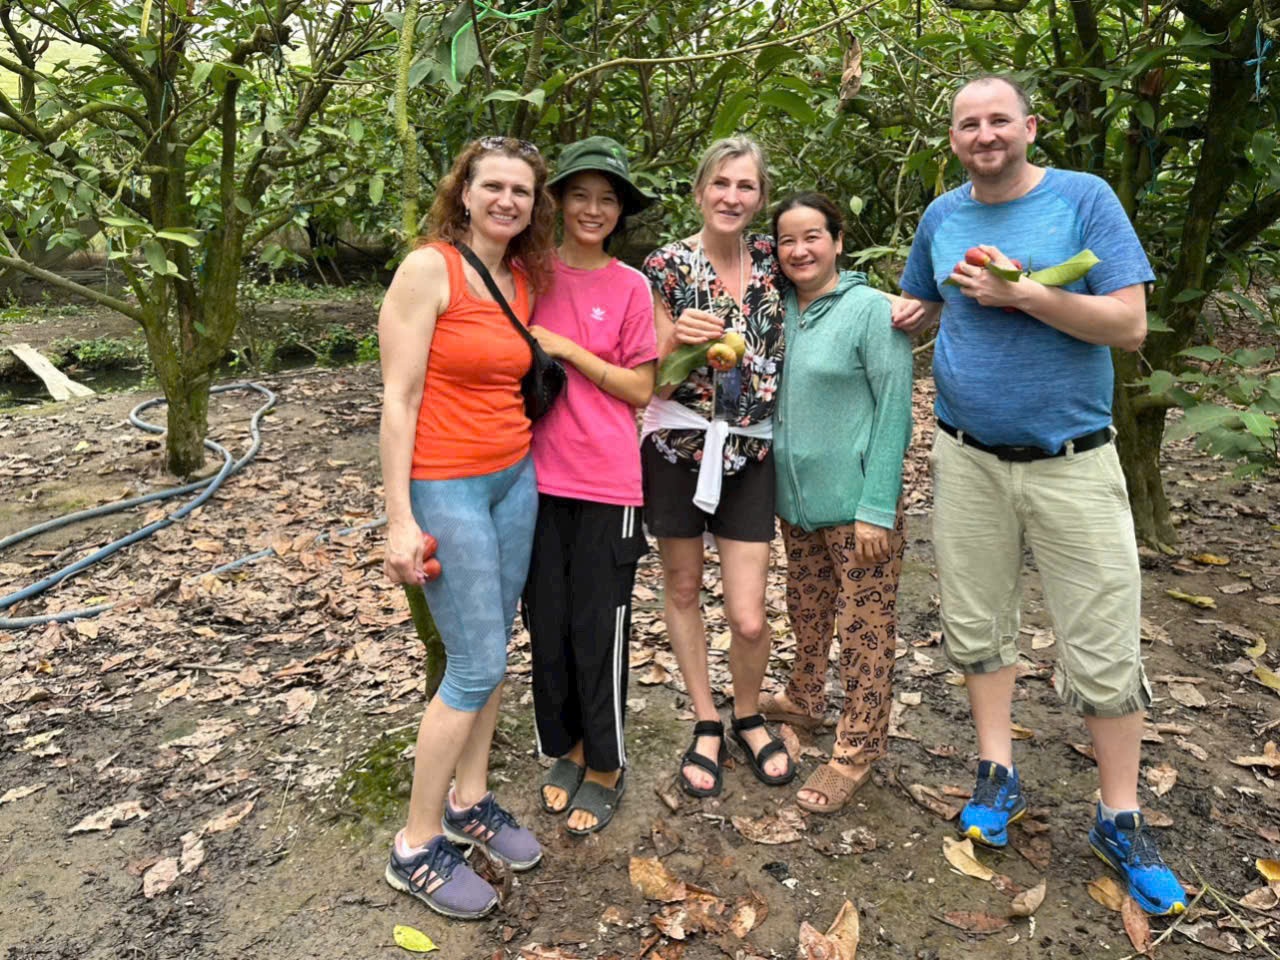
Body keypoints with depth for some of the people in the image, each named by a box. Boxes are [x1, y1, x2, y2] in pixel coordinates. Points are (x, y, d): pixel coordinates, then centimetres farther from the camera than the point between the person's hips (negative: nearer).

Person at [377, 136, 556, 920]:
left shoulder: (524, 281, 9)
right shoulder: (429, 268, -12)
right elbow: (398, 399, -15)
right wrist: (400, 519, -18)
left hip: (516, 479, 7)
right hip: (445, 489, -7)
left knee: (495, 652, 13)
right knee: (478, 666, -4)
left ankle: (469, 803, 31)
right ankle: (417, 848, 14)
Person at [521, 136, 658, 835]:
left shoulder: (630, 287, 0)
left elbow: (641, 389, -2)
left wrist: (567, 349, -10)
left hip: (606, 481, -3)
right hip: (538, 473, 3)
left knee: (599, 628, 3)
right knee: (547, 622, 11)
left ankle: (607, 765, 24)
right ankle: (568, 746, 33)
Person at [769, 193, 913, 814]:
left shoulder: (870, 308, -10)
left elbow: (895, 409, -13)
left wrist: (877, 508, -16)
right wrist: (772, 482, 9)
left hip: (854, 501, -6)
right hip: (795, 498, 6)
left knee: (865, 629, 3)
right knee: (806, 613, 20)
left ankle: (856, 751, 16)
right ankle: (804, 700, 41)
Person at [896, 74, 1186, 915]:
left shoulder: (1086, 199, -5)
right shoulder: (942, 216, 7)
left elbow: (1131, 325, -12)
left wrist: (1020, 294, -20)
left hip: (1072, 461, -3)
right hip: (969, 460, 4)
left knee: (1105, 650, 1)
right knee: (977, 625, 11)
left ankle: (1122, 819, 19)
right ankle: (999, 776, 29)